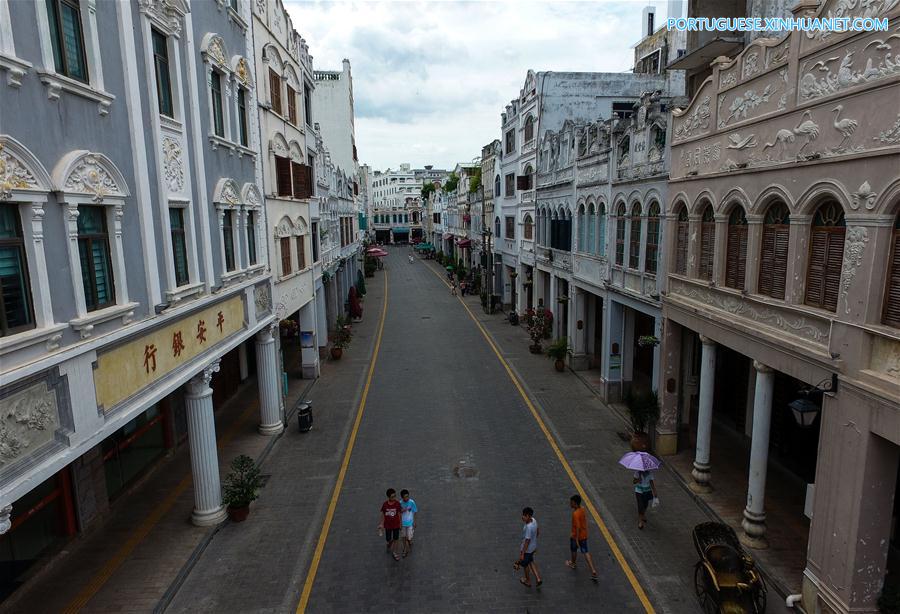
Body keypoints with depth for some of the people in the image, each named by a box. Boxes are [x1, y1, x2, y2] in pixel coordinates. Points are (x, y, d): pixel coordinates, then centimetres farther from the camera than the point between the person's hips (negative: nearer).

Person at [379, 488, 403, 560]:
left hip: (396, 525, 0)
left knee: (395, 539, 10)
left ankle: (394, 552, 32)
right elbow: (383, 515, -5)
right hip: (388, 525, 0)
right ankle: (389, 544, 48)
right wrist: (381, 525, -4)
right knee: (388, 539, 13)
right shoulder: (385, 504, -17)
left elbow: (399, 514, -4)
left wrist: (400, 524, 1)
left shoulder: (397, 503, -16)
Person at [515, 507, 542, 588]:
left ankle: (528, 581, 40)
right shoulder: (534, 520, -12)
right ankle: (538, 578, 32)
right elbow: (538, 531, 5)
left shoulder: (528, 527, -37)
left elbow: (527, 541, -29)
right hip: (533, 546, 7)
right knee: (530, 561, 30)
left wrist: (522, 554, -19)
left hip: (527, 549, -7)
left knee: (525, 564, 19)